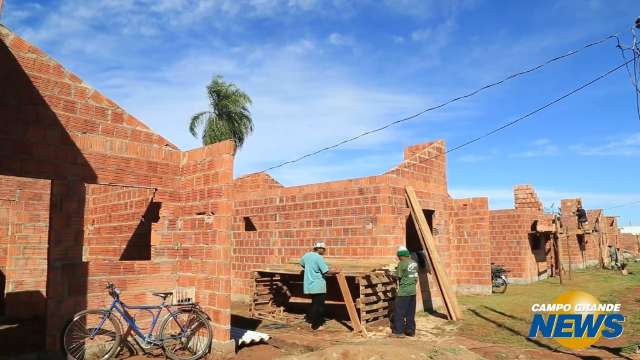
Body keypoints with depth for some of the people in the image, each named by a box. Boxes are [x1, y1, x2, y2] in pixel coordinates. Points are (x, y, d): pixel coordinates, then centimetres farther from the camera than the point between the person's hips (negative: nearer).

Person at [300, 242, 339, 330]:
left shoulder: (306, 255, 7)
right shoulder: (319, 257, -17)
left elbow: (302, 264, 26)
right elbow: (327, 271, -19)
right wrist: (336, 271, -4)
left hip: (309, 284, 8)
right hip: (318, 286, -8)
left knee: (314, 304, 19)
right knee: (318, 305, 2)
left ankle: (313, 322, 26)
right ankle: (315, 325, 8)